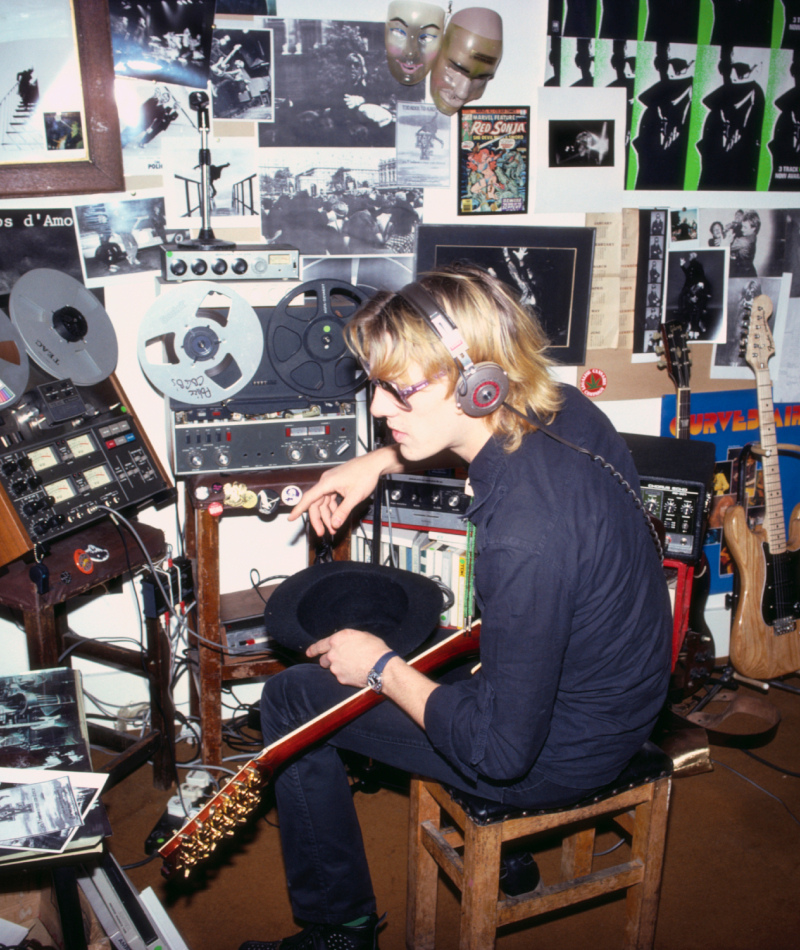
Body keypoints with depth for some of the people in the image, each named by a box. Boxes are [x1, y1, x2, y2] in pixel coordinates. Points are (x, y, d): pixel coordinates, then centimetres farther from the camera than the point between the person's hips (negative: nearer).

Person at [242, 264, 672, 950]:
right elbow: (473, 434, 15)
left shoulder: (524, 537, -37)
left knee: (291, 699, 1)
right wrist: (380, 462, 4)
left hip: (559, 755, -8)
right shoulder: (563, 409, -11)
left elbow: (500, 748, -29)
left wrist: (382, 668, -15)